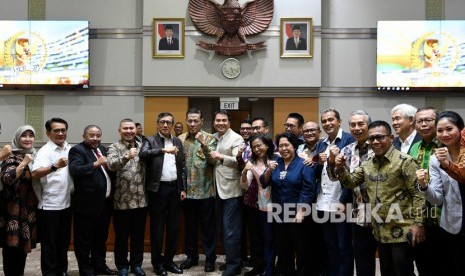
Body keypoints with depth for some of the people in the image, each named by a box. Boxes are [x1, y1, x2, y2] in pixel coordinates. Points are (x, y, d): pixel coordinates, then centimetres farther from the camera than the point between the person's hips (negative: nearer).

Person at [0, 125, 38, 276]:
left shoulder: (34, 156, 12)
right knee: (12, 244, -4)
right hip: (14, 209, -7)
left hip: (29, 208, 7)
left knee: (23, 243, 14)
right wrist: (24, 163, -26)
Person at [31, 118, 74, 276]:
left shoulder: (70, 149, 6)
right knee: (49, 243, 5)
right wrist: (55, 166, -43)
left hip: (67, 203, 6)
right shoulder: (45, 151, -13)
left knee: (64, 241, 18)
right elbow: (35, 174, -28)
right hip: (49, 205, -6)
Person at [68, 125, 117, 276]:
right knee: (84, 240, 6)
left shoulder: (102, 149, 14)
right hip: (87, 204, -7)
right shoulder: (77, 150, -10)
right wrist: (95, 164, -36)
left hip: (105, 202, 8)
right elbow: (75, 170, -27)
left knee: (101, 238, 20)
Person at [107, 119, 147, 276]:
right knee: (122, 236, 9)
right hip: (122, 201, -4)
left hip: (141, 200, 4)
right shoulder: (114, 148, -5)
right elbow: (111, 165, -24)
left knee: (139, 235, 14)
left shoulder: (142, 146, 9)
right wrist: (126, 157, -42)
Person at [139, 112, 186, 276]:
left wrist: (183, 188, 7)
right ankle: (157, 262, 17)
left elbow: (182, 166, 12)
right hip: (158, 189, -4)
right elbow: (143, 154, -24)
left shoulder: (177, 142, 11)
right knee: (157, 227, 4)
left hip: (175, 188, 4)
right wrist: (163, 150, -36)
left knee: (173, 226, 10)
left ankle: (169, 260, 23)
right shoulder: (151, 140, -2)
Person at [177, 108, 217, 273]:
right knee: (190, 225, 13)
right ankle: (192, 256, 26)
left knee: (208, 226, 6)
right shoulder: (181, 139, 6)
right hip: (187, 190, 3)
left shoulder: (209, 138, -3)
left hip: (205, 190, -3)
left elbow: (213, 161, -15)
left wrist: (204, 144, -29)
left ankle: (210, 258, 17)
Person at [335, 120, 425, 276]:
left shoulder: (404, 161, -12)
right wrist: (340, 168, -5)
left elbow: (417, 193, -14)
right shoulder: (367, 164, 8)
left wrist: (418, 223, -18)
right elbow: (350, 182, 13)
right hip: (380, 231, 7)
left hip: (401, 231, -6)